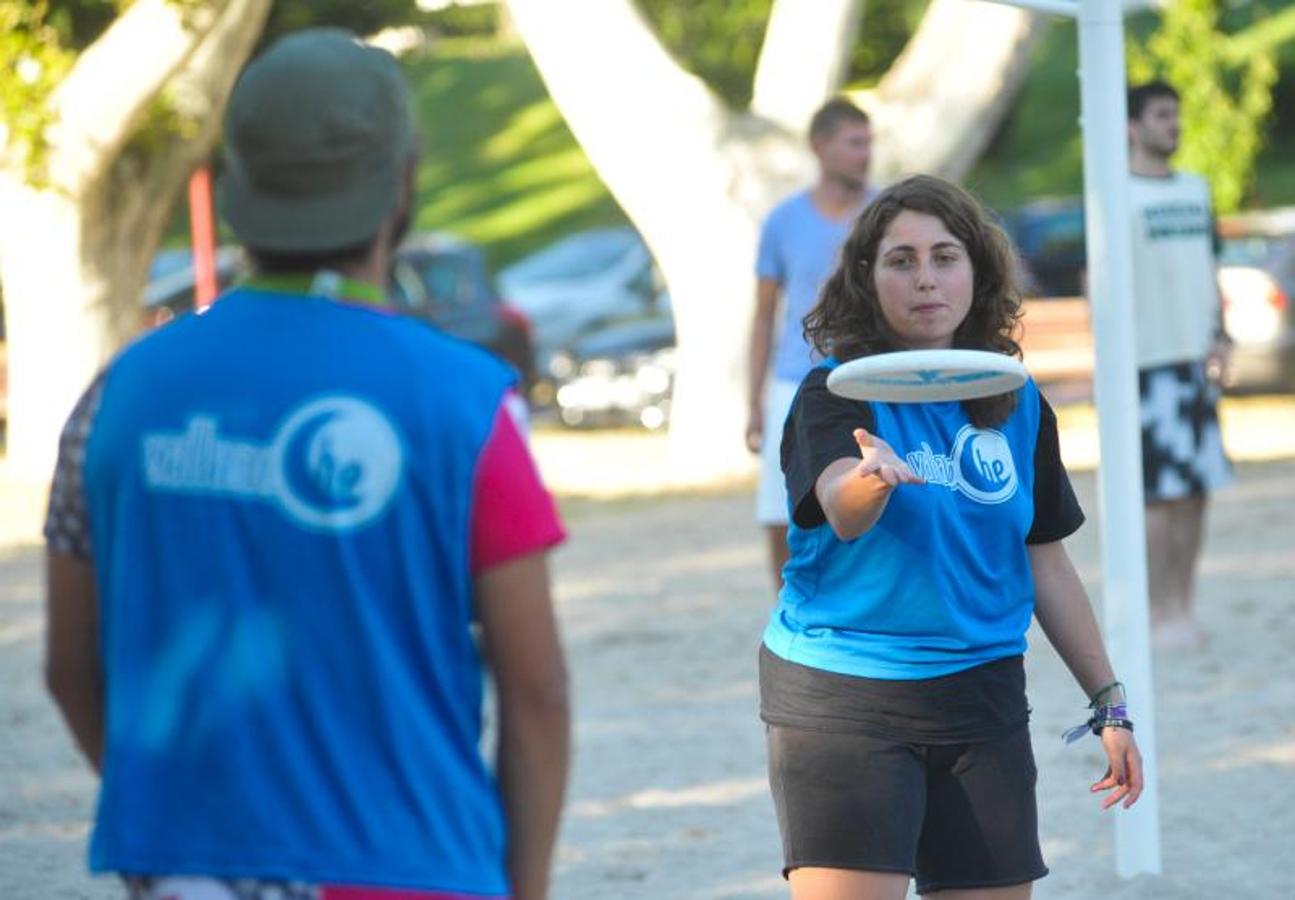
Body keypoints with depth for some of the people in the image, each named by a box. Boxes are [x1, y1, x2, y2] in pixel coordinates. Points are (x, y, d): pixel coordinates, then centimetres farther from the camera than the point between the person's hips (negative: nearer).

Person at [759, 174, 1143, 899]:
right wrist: (872, 478, -51)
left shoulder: (1020, 405, 8)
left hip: (982, 699, 5)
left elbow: (1046, 561, 17)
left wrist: (1109, 702, 17)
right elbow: (840, 509, -28)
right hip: (842, 699, -5)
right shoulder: (836, 393, -7)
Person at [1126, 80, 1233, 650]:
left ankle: (1183, 608, 12)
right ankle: (1158, 617, -2)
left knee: (1196, 488, 6)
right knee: (1159, 494, -7)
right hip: (1146, 361, -6)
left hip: (1197, 360, 6)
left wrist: (1219, 335, 8)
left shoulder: (1196, 190, 15)